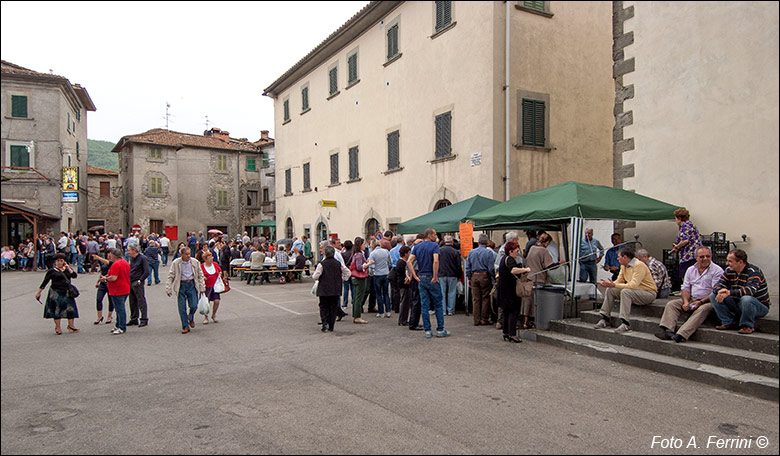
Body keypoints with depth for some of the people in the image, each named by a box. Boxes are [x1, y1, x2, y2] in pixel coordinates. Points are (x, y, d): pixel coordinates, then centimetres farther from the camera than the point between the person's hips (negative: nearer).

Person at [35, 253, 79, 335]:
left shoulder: (67, 269, 12)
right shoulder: (52, 271, 1)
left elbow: (75, 276, -2)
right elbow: (44, 282, 3)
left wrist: (68, 268, -9)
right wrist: (39, 292, 2)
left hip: (67, 292, 3)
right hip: (56, 292, -3)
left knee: (71, 308, 1)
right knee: (57, 309, -3)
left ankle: (71, 325, 13)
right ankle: (57, 327, 7)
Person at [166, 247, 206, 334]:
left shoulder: (195, 262, 3)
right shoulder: (176, 263, -2)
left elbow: (200, 275, 9)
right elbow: (170, 276, 1)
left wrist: (202, 287, 5)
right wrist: (168, 289, -4)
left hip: (192, 284, 1)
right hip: (181, 285, -1)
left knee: (194, 305, -7)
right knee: (182, 307, 0)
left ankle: (191, 318, 26)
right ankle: (185, 326, 13)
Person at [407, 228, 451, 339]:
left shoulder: (417, 247, 9)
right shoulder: (434, 245, -8)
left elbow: (409, 261, 0)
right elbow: (435, 261, -23)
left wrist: (415, 276, 0)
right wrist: (435, 277, -16)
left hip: (421, 279, 5)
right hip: (432, 279, -5)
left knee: (424, 306, 7)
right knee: (438, 305, 7)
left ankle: (427, 331, 9)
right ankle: (440, 330, 11)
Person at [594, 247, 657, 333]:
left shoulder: (639, 265, -21)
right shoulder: (623, 265, 6)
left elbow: (633, 285, -30)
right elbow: (619, 281, 9)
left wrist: (614, 285, -30)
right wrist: (609, 284, -12)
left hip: (648, 293, -9)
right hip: (634, 291, 9)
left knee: (625, 292, -34)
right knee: (610, 290, -5)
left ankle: (626, 324, -33)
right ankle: (605, 319, -1)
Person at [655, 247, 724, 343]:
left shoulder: (717, 270, -3)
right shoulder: (691, 270, 14)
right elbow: (685, 288, 11)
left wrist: (701, 302, -21)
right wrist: (686, 302, -8)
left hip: (707, 301, -6)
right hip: (691, 299, 6)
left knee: (702, 309, -36)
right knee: (671, 304, -13)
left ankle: (681, 334, -49)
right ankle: (667, 330, -32)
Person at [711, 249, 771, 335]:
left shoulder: (753, 271, -19)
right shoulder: (729, 271, 0)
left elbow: (750, 290, -37)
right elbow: (718, 286, -6)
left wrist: (730, 292, -46)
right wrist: (720, 292, -31)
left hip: (759, 306, -6)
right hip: (738, 305, 6)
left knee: (746, 299, -40)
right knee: (713, 296, -9)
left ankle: (748, 326, -16)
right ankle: (729, 323, -7)